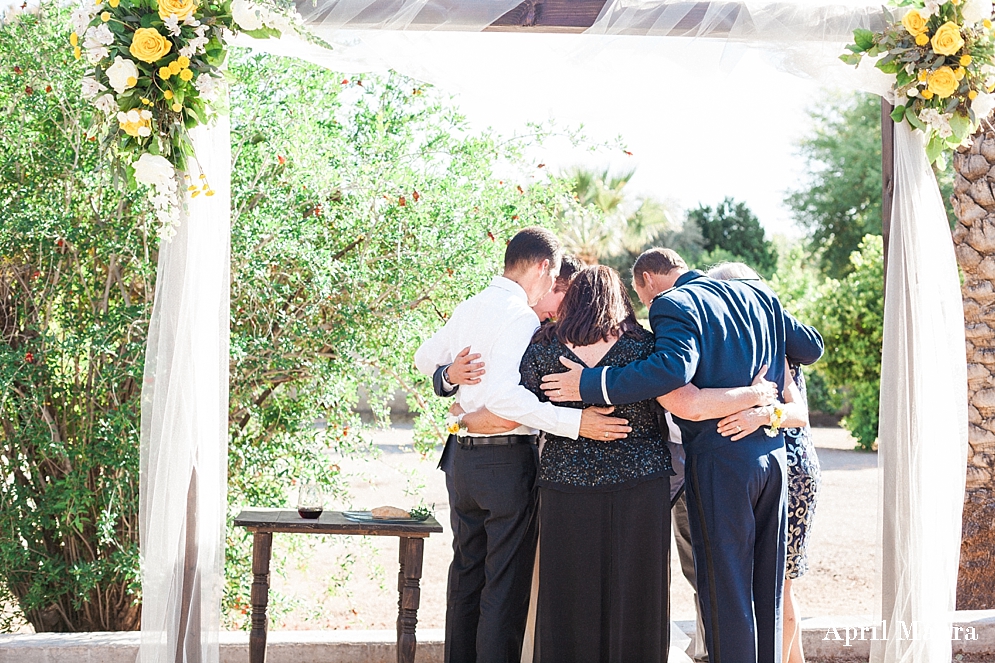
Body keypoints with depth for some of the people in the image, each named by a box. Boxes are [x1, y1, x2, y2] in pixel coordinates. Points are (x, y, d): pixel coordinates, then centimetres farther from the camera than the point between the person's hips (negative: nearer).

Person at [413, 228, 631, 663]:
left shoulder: (467, 308, 9)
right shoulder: (520, 316, -16)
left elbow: (425, 359, 23)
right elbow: (503, 395, -27)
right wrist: (575, 422, -29)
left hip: (462, 457, 8)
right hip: (506, 460, -8)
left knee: (467, 572, 18)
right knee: (506, 584, -1)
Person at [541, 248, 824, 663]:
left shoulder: (674, 305, -9)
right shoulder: (758, 295, 13)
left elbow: (675, 366, -27)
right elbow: (811, 347, 19)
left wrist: (591, 385, -25)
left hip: (721, 460, -7)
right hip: (773, 453, 7)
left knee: (725, 588, 0)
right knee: (765, 587, 16)